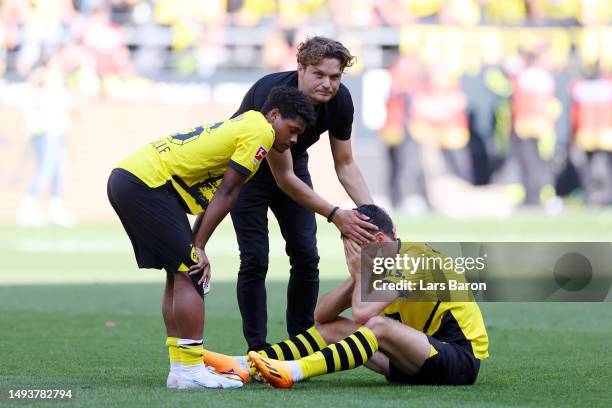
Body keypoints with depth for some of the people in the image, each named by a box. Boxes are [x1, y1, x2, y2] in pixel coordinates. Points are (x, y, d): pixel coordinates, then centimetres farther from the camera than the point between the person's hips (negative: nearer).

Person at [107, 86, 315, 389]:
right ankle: (190, 370, -8)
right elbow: (226, 193, -8)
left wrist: (194, 246, 7)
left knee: (180, 272, 14)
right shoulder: (260, 131, -6)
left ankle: (180, 369, 15)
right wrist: (198, 246, -7)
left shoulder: (241, 124, 23)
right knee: (191, 272, -8)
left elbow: (215, 192, 16)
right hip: (145, 183, -10)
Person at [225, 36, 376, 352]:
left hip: (293, 163, 5)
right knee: (255, 258, -13)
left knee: (306, 257, -4)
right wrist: (334, 215, -40)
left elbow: (345, 164, -8)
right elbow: (283, 178, -34)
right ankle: (257, 352, -5)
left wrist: (369, 209, -24)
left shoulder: (340, 100, -21)